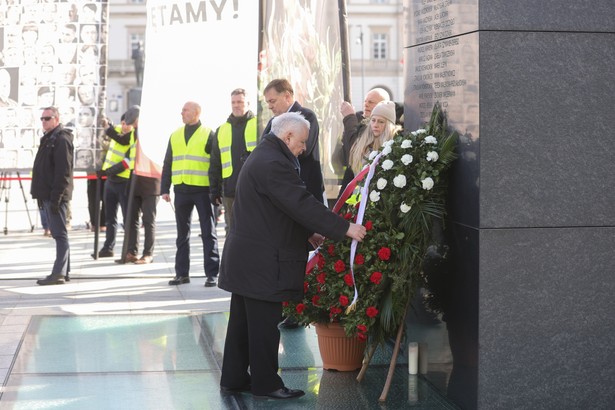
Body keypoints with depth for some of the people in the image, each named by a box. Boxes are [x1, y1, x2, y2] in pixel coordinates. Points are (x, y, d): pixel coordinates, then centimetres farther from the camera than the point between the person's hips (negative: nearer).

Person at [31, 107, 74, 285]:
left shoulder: (61, 140, -12)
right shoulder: (48, 139, 20)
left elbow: (63, 171, -20)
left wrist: (56, 197, -23)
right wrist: (41, 196, 20)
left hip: (55, 195, -10)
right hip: (47, 195, 10)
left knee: (59, 233, -9)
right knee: (58, 233, 12)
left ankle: (58, 273, -11)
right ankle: (64, 270, 17)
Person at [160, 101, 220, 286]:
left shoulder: (208, 135, -1)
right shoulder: (175, 136, 14)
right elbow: (167, 165, 17)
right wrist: (165, 189, 9)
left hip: (203, 189, -5)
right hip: (181, 190, 5)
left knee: (208, 233, -1)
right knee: (182, 233, 9)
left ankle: (212, 274, 2)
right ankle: (182, 273, 15)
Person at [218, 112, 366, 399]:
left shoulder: (263, 157, 16)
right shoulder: (273, 164, -20)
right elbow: (302, 204, -24)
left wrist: (307, 234, 15)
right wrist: (345, 228, -20)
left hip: (246, 257, 11)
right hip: (262, 262, -11)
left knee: (244, 320, 15)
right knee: (264, 324, -1)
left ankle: (234, 378, 22)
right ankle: (266, 384, 7)